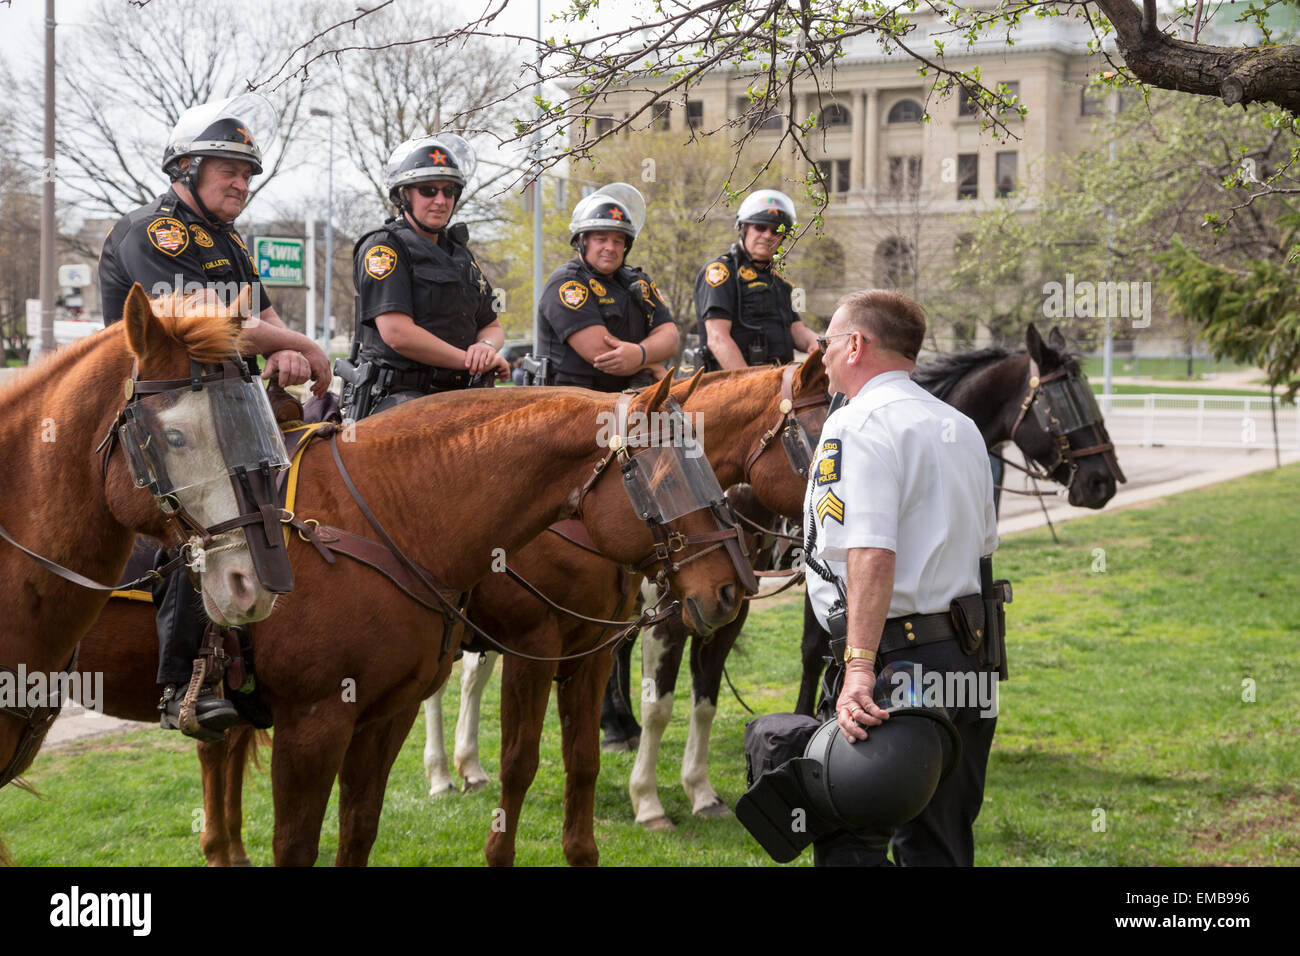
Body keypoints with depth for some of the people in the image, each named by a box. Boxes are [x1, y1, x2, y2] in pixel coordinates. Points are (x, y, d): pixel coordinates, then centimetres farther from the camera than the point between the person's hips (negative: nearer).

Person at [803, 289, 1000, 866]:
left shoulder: (858, 425, -12)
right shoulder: (962, 428, 16)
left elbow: (872, 554, -25)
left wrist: (860, 667, -30)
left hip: (899, 661, -9)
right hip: (973, 658, 9)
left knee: (848, 843, -3)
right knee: (939, 845, 16)